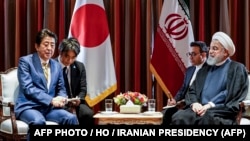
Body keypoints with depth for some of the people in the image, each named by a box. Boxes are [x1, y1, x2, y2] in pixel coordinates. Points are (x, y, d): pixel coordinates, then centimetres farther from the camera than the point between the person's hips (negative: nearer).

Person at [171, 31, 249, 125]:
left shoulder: (237, 68, 8)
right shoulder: (204, 70, 26)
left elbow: (235, 95, -5)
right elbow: (192, 91, 19)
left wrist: (210, 105, -14)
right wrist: (194, 103, -5)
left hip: (222, 110, -5)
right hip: (200, 109, 5)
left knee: (207, 119, -40)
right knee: (178, 118, -27)